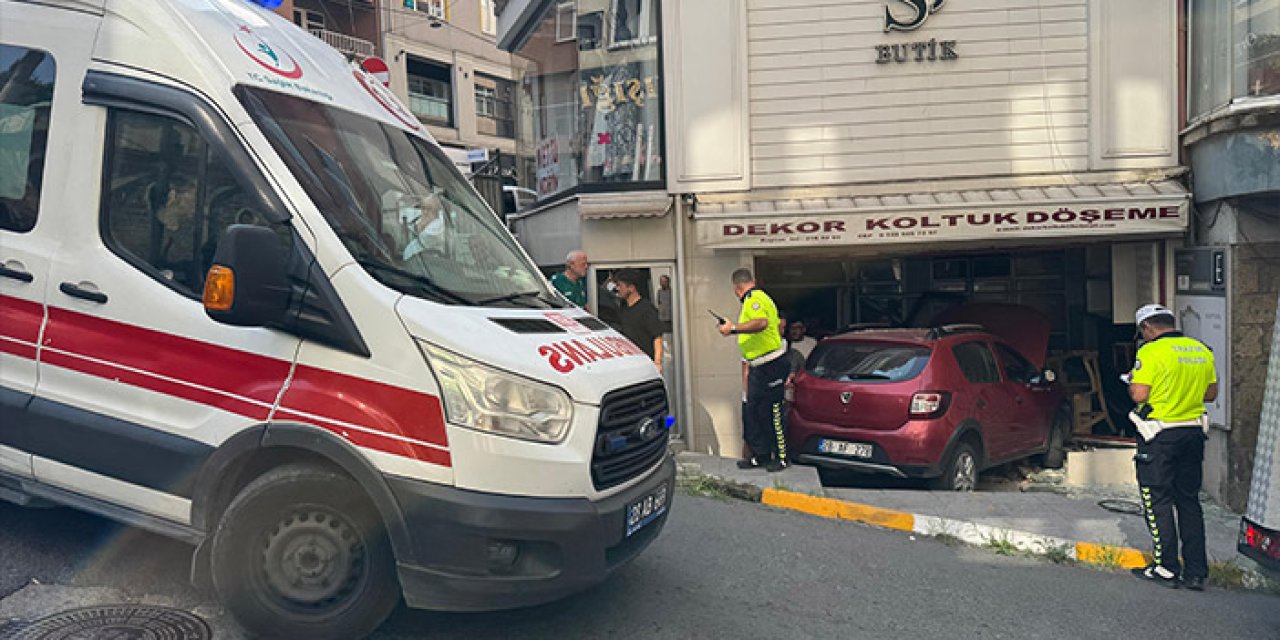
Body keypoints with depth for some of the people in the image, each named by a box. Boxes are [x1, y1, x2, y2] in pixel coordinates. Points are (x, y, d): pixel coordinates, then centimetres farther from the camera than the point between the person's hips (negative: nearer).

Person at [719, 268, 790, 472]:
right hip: (758, 367, 11)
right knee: (753, 413, 13)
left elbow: (761, 323, -33)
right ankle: (760, 456, 21)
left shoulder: (754, 299, -15)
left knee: (772, 413, -2)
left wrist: (734, 328, -26)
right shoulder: (759, 297, 17)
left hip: (770, 365, -11)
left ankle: (780, 457, 9)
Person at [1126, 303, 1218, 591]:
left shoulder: (1151, 352, -15)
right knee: (1189, 501, 14)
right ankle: (1196, 572, 17)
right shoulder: (1202, 351, 8)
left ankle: (1166, 569, 9)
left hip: (1160, 436, -7)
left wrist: (1133, 381, 1)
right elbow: (1211, 394, 14)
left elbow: (1139, 395, -19)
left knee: (1158, 502, 4)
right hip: (1193, 433, 7)